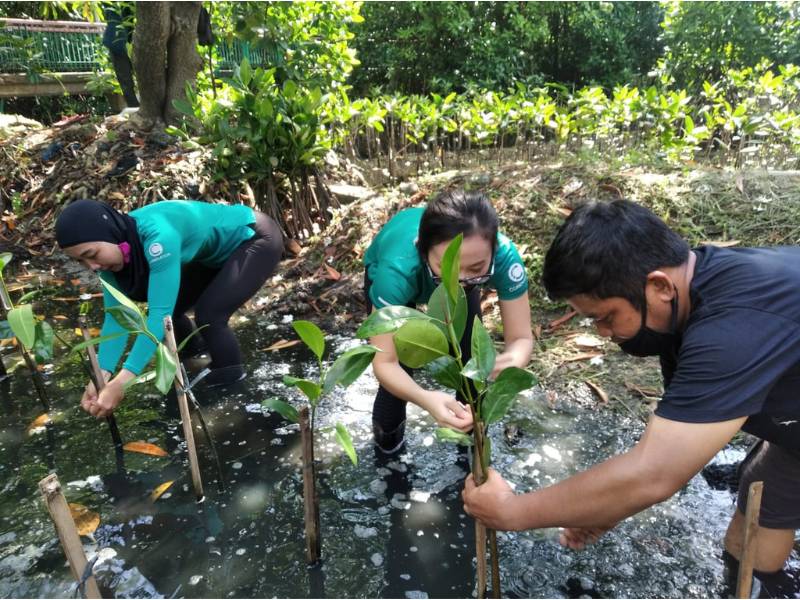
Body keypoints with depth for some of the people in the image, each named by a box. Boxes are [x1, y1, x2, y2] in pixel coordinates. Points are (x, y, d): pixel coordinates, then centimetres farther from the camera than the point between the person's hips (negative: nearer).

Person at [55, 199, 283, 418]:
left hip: (256, 239, -8)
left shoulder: (158, 235, -37)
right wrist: (102, 375, -26)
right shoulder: (111, 247, -12)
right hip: (218, 252, 8)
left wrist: (122, 381, -43)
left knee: (209, 313, -21)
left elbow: (161, 312, -40)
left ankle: (230, 377, 3)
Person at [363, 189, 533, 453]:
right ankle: (387, 442, 23)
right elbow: (384, 363, -40)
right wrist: (427, 399, -60)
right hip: (389, 273, -2)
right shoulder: (398, 268, -46)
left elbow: (521, 337, -31)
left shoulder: (504, 256, -40)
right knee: (399, 369, -10)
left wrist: (512, 362, -55)